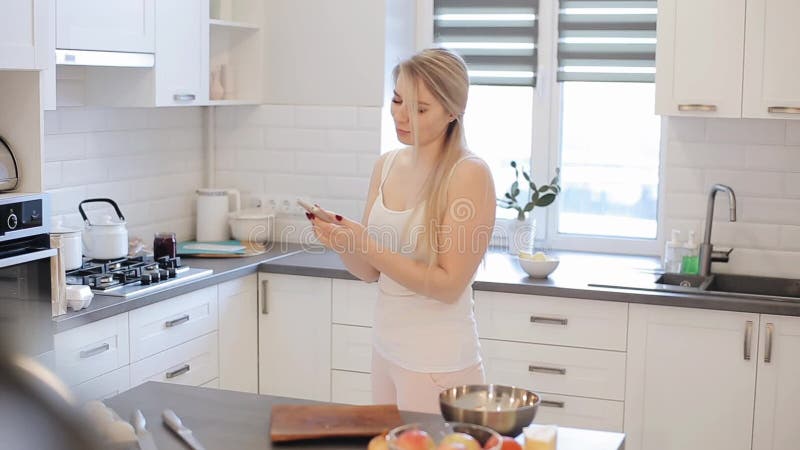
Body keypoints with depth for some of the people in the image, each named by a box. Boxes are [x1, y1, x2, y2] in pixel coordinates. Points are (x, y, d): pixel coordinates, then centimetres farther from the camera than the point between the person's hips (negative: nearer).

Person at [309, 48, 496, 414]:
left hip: (438, 361, -6)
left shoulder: (469, 174, -15)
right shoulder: (386, 166, 4)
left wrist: (369, 246, -22)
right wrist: (342, 242, -12)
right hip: (385, 348, 6)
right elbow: (370, 271, 8)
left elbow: (449, 284, -17)